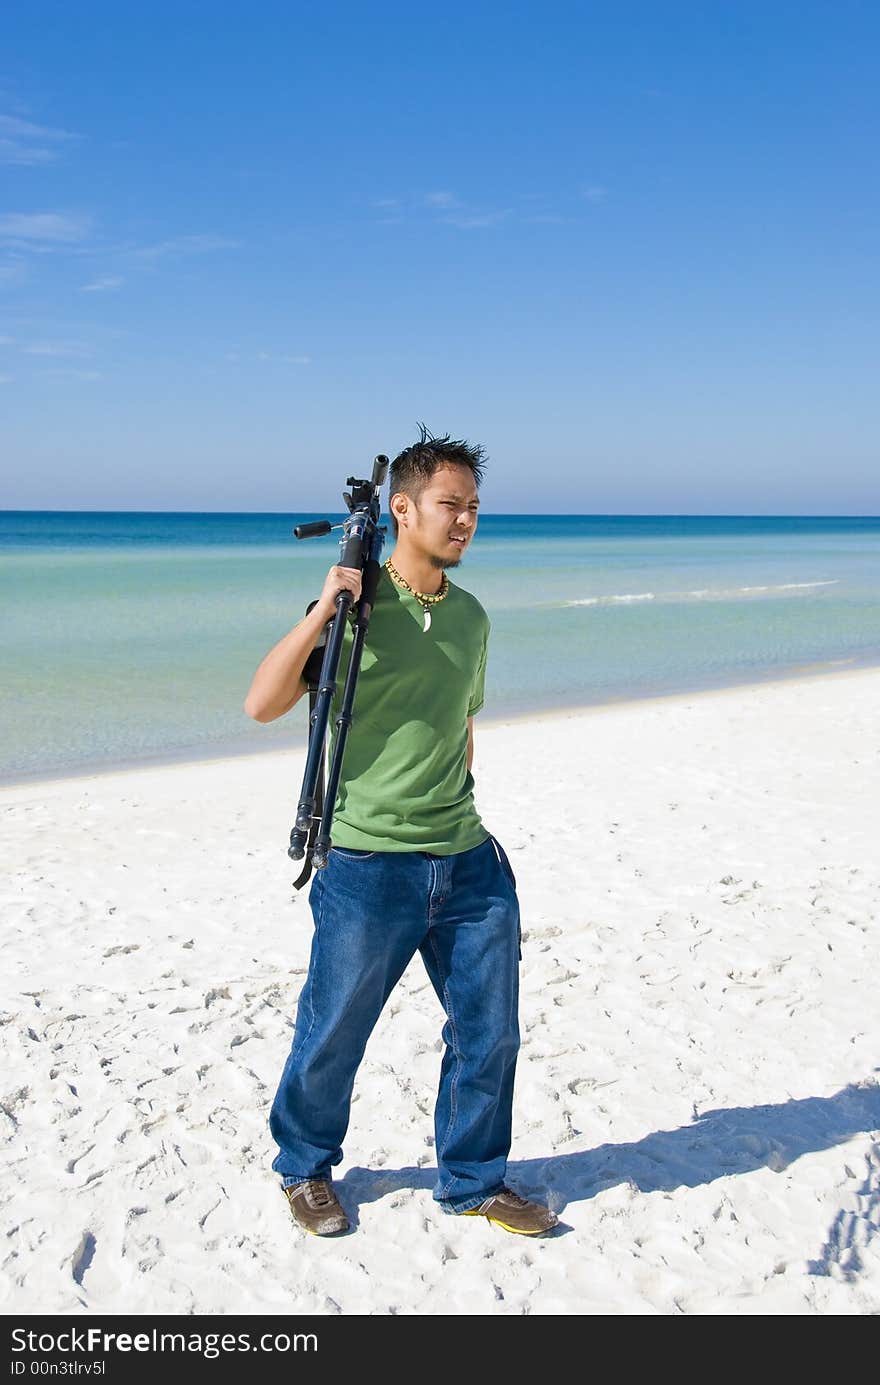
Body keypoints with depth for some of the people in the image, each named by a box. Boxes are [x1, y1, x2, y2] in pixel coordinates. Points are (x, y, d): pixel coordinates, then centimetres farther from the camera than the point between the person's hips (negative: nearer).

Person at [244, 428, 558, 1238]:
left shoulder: (471, 617, 10)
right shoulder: (352, 607, -8)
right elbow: (261, 706, -15)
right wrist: (323, 612, -21)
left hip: (468, 861, 6)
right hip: (368, 865, -5)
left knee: (491, 1031, 11)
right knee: (333, 1035, 10)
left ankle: (473, 1182, 32)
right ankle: (306, 1170, 36)